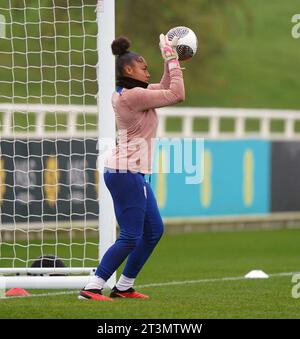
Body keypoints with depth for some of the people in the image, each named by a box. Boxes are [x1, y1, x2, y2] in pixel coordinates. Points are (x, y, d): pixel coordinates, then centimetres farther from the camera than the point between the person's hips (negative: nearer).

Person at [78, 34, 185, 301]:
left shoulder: (126, 93, 13)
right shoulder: (133, 95, -17)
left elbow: (165, 88, 25)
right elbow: (176, 95, -15)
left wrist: (170, 59, 15)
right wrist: (172, 59, -8)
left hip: (134, 174, 11)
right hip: (127, 172, -11)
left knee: (154, 230, 17)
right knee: (130, 238, -10)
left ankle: (123, 287, 20)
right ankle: (92, 288, -10)